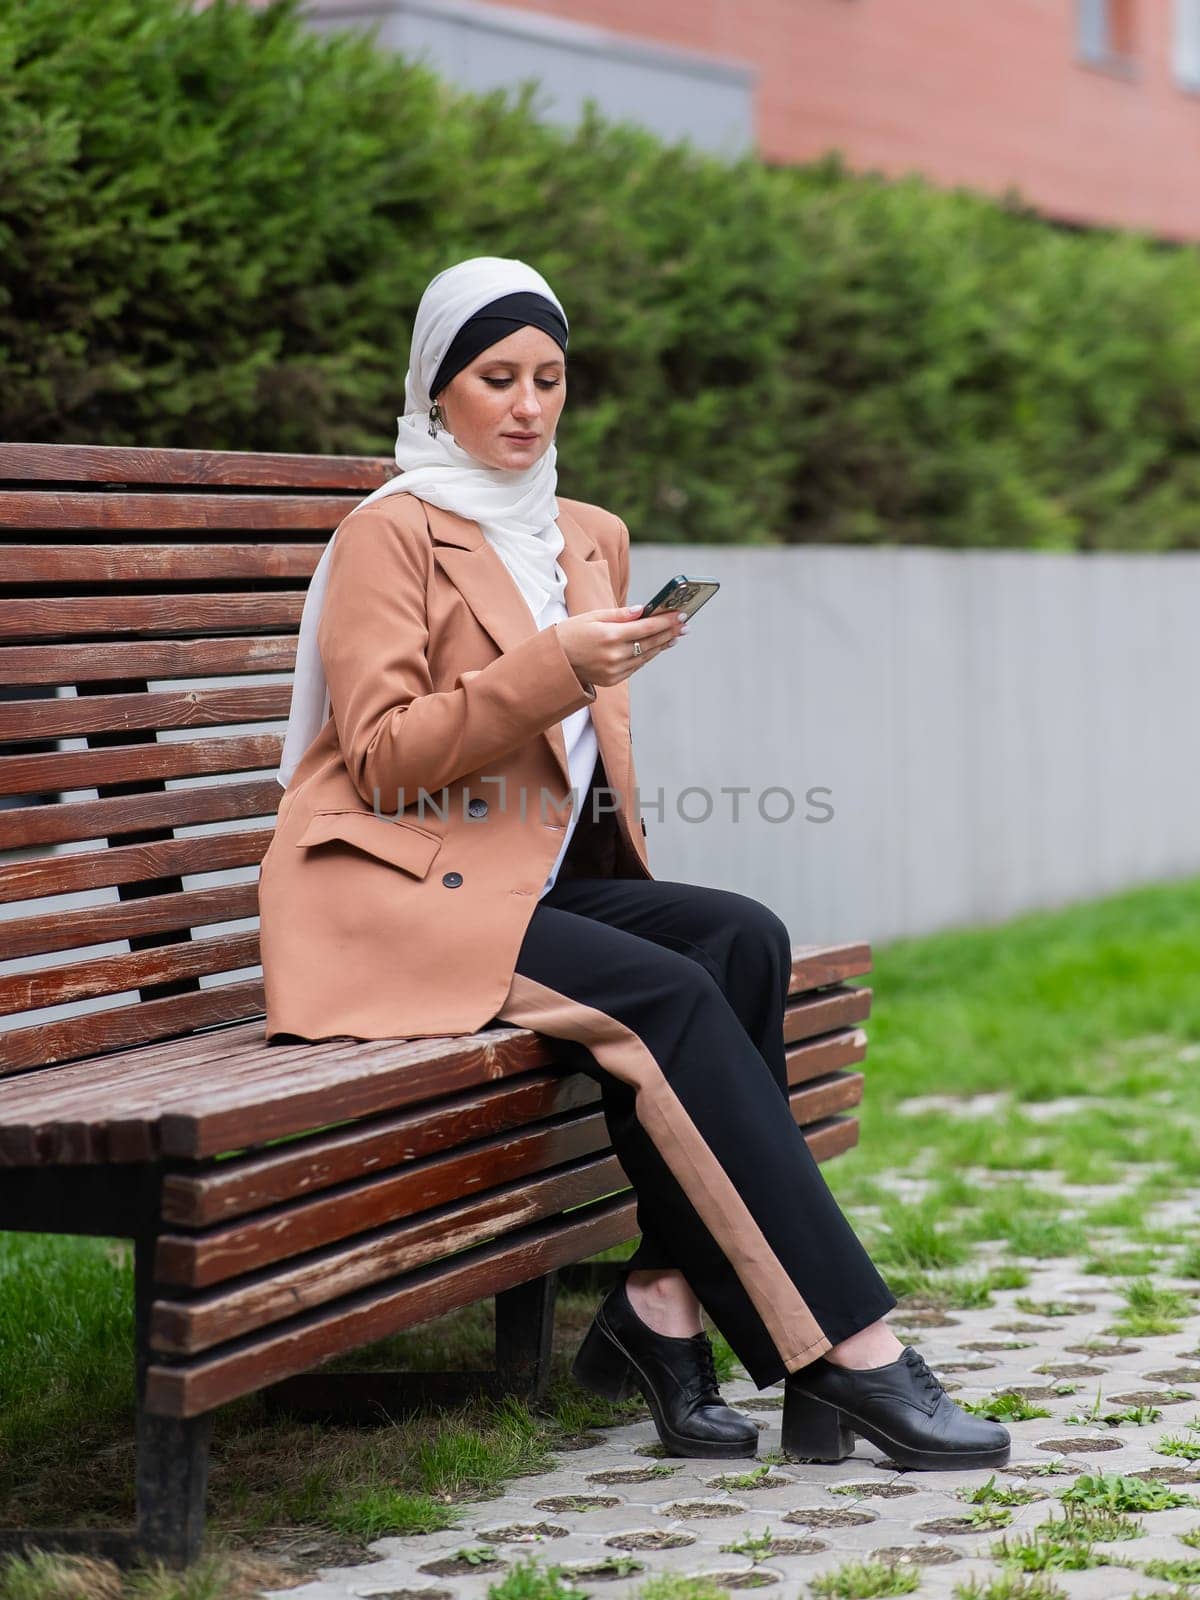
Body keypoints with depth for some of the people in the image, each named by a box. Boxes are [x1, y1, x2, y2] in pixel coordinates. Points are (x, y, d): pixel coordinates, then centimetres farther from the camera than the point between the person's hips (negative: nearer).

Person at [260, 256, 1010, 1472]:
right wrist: (549, 668, -21)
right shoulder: (389, 533, -2)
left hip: (533, 881, 7)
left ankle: (664, 1304, -21)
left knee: (743, 939, -21)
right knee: (666, 994, -27)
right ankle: (847, 1348, -28)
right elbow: (380, 753, -12)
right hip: (390, 894, -7)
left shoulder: (591, 538, 21)